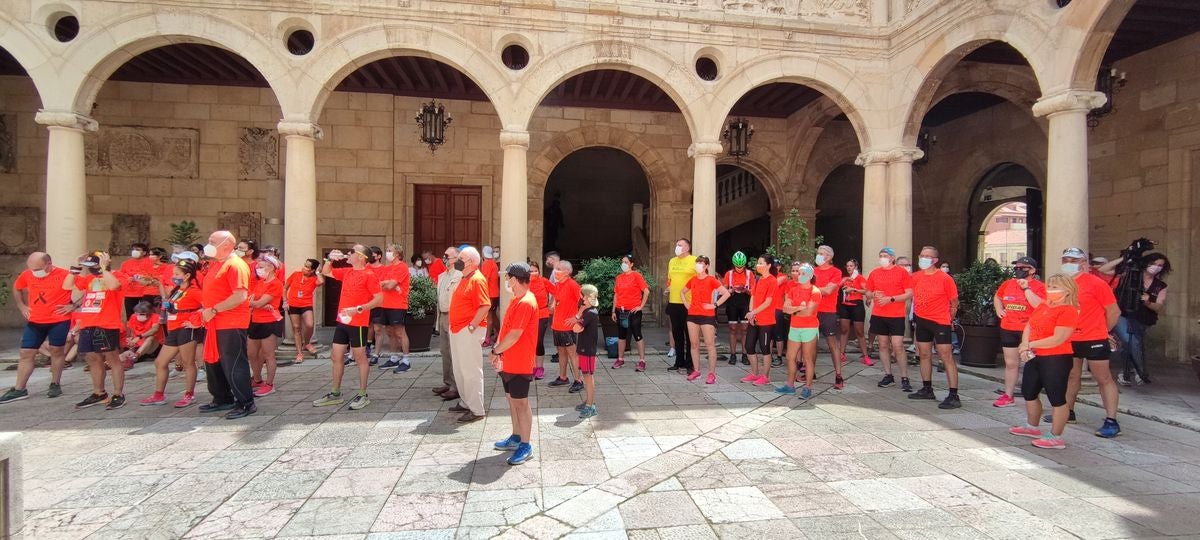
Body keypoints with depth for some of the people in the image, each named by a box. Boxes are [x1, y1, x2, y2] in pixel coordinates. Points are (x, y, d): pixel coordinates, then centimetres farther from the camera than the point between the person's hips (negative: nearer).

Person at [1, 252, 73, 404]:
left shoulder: (65, 275, -15)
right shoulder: (27, 275, 1)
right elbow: (16, 288, 22)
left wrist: (73, 306, -14)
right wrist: (21, 306, 12)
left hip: (59, 321, -4)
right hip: (35, 322, 5)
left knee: (57, 351, 7)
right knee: (26, 354, 5)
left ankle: (55, 384, 20)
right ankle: (19, 390, 12)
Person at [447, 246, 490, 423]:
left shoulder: (477, 279, -15)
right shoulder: (465, 278, 16)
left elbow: (485, 306, -23)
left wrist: (472, 326, -22)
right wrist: (454, 325, 17)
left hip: (469, 331, -10)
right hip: (457, 329, 10)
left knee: (471, 371, -5)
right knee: (459, 369, 18)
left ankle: (476, 410, 2)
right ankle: (465, 403, 31)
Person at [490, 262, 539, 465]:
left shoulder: (525, 303, -21)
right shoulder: (518, 300, 12)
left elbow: (514, 335, -23)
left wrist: (495, 351, -11)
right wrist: (499, 353, 6)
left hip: (519, 364, -10)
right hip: (509, 362, 10)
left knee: (521, 402, -1)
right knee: (512, 399, 18)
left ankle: (526, 445, 10)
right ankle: (516, 437, 31)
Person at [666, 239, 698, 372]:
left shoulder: (694, 261, -5)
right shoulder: (672, 261, 15)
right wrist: (668, 289, 6)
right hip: (673, 302, 6)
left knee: (689, 334, 1)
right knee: (676, 333, 12)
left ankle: (690, 363, 9)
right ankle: (679, 361, 22)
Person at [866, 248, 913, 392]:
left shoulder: (902, 272, -3)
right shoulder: (874, 273, 8)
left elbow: (909, 294, -6)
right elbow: (868, 293, 16)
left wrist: (890, 299, -16)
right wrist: (873, 295, -7)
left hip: (896, 316, -4)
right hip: (878, 315, 4)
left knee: (898, 346, -7)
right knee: (883, 345, 8)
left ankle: (904, 379, 4)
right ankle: (888, 375, 18)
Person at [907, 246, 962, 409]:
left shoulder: (945, 278, -11)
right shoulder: (916, 277, 4)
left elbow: (954, 303, -2)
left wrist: (946, 319, 4)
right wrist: (916, 319, 13)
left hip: (940, 322, -6)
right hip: (921, 321, 6)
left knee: (946, 357, -6)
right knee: (924, 355, 13)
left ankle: (954, 396, -4)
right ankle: (927, 389, 26)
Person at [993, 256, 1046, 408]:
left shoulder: (1039, 286, -7)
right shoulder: (1007, 283, 10)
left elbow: (1039, 305, -22)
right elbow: (997, 297, 27)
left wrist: (1026, 288, -19)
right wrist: (999, 309, 11)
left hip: (1028, 331, -6)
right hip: (1007, 329, 6)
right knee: (1010, 364, 13)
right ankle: (1008, 396, 21)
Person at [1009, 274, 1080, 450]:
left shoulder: (1068, 311, -15)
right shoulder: (1042, 306, 10)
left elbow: (1057, 339, -23)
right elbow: (1028, 328, 8)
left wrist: (1029, 345, -17)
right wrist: (1025, 347, -8)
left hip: (1056, 360, -9)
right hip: (1034, 357, 9)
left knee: (1057, 398, 1)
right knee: (1029, 392, 20)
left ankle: (1056, 437, 10)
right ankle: (1032, 427, 37)